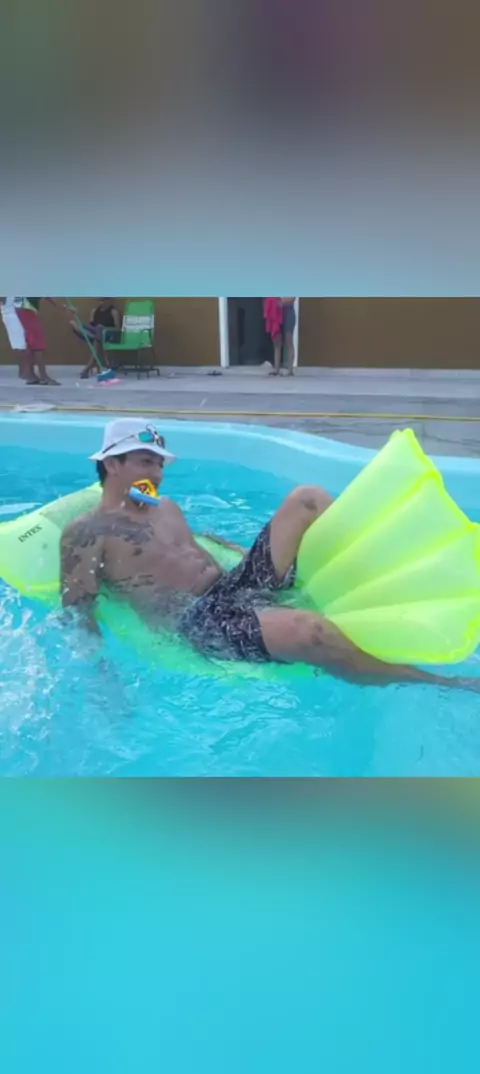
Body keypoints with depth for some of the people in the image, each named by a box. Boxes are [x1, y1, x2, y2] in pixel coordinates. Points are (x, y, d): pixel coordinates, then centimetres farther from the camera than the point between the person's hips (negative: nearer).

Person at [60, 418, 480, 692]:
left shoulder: (165, 507, 24)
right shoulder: (86, 533, 0)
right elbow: (77, 612, -6)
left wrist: (252, 554, 30)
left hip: (235, 585, 9)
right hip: (201, 621, -9)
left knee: (307, 499, -3)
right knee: (309, 631, -37)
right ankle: (441, 682, -17)